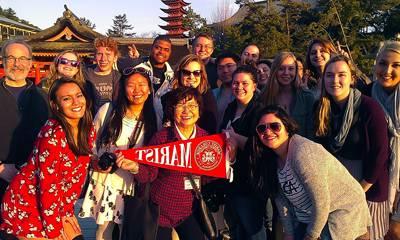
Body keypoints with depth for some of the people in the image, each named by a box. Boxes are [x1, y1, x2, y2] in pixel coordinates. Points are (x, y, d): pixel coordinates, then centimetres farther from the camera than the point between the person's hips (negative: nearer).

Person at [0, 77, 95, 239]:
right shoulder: (53, 134, -25)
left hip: (56, 205, 6)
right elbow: (48, 185, -23)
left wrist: (67, 211, 1)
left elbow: (78, 175, 2)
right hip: (24, 208, -6)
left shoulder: (88, 131, -4)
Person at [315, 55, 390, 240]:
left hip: (367, 188, -4)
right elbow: (322, 148, 4)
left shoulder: (369, 107, -19)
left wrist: (360, 189, -14)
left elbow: (380, 153, -18)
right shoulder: (321, 108, -5)